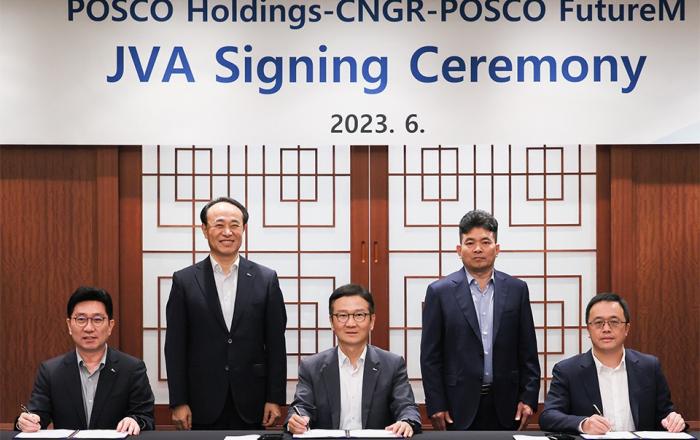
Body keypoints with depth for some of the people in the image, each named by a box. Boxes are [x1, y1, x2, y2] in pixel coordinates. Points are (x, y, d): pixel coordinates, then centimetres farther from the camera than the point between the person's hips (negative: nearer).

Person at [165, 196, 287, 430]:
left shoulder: (266, 279, 3)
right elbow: (175, 347, 1)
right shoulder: (184, 280, 2)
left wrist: (275, 399, -1)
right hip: (203, 406, 0)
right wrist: (178, 402, -4)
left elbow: (276, 344, 3)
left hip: (250, 405, 1)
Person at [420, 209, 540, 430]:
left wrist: (528, 398, 1)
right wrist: (436, 406, -6)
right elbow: (430, 356, -1)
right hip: (459, 407, -2)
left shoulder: (517, 289, 7)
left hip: (505, 405, 2)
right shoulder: (439, 292, 0)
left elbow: (528, 351, 8)